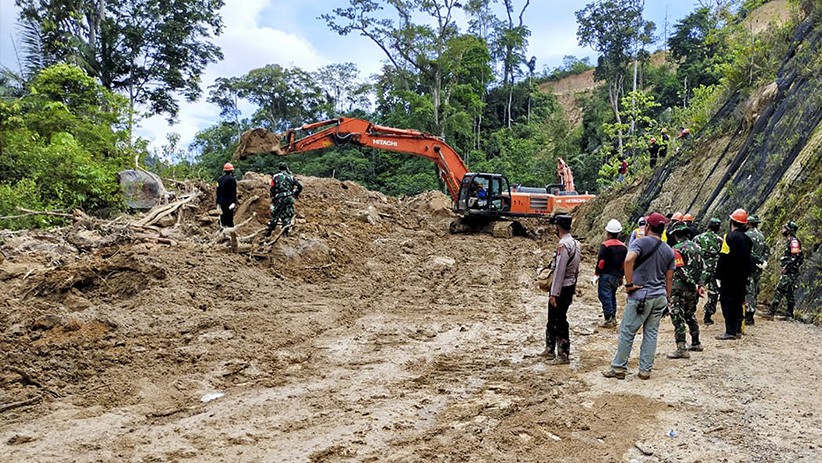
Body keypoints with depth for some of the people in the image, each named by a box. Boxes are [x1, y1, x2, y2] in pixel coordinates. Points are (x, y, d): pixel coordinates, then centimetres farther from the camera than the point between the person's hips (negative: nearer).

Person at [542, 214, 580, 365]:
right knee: (552, 320, 19)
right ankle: (550, 350, 30)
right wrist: (573, 290, 21)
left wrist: (554, 294, -21)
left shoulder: (563, 245, -19)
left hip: (561, 288, -9)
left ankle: (564, 355, 8)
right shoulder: (575, 243, 9)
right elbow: (576, 270, 15)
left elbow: (559, 271, -23)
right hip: (570, 286, 9)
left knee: (559, 321, 0)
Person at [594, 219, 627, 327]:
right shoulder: (623, 247, 9)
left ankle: (609, 320, -10)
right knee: (612, 296, 17)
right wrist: (621, 277, 23)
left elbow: (601, 262, -15)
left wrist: (596, 274, -9)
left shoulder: (605, 245, -11)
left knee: (605, 296, -5)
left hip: (606, 275, -7)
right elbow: (624, 263, 14)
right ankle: (613, 318, 21)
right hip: (617, 277, 7)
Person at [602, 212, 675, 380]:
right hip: (660, 296, 6)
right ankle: (645, 370, 15)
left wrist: (629, 284, -19)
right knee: (651, 333, 11)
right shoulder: (669, 251, 10)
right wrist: (667, 299, 19)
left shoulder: (641, 242, -8)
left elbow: (629, 260, -27)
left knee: (627, 332, 2)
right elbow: (669, 278, 12)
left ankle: (619, 368, 8)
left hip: (640, 295, -5)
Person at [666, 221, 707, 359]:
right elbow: (702, 268, 8)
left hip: (681, 288, -8)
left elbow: (682, 271, -19)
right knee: (690, 315, 22)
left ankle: (681, 349, -11)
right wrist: (700, 285, 6)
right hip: (693, 289, 8)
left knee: (677, 317, -6)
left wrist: (694, 285, -13)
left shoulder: (677, 249, -14)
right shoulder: (696, 247, 10)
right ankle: (696, 343, 32)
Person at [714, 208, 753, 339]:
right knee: (738, 302, 14)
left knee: (727, 302, -4)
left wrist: (719, 275, -10)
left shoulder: (730, 237, -13)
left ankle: (730, 331, -7)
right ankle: (738, 330, 19)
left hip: (729, 278, -8)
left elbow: (723, 258, -16)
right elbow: (749, 258, 15)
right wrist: (746, 275, 20)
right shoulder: (747, 239, 10)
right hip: (742, 278, 8)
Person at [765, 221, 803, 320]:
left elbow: (795, 256, -23)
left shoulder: (794, 241, -13)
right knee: (788, 293, 12)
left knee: (779, 291, -13)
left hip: (789, 272, -10)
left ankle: (771, 313, -16)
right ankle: (789, 314, 16)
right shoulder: (790, 241, 18)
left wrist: (787, 267, -20)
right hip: (788, 272, 10)